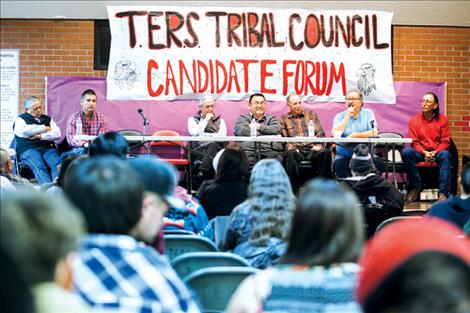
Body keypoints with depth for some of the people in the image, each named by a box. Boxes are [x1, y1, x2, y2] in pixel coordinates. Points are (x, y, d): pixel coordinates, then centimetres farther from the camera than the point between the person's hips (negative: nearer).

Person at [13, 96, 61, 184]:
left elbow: (57, 134, 10)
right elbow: (23, 131, -7)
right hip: (28, 149, -3)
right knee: (39, 167, -35)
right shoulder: (20, 119, 15)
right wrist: (44, 128, 3)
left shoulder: (47, 119, 24)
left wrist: (40, 136, -6)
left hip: (48, 148, 3)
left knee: (58, 165, -31)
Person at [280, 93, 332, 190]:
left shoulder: (311, 114, 22)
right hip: (296, 149, -1)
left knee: (326, 152, -31)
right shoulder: (283, 119, 17)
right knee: (290, 154, -38)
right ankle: (293, 188, -37)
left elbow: (320, 133, 14)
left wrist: (319, 145, -6)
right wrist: (291, 147, -13)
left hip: (312, 149, 1)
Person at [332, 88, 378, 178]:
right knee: (338, 163, -31)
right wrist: (348, 115, -11)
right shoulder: (340, 116, 6)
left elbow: (374, 132, -9)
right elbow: (336, 134, -12)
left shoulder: (368, 113, 6)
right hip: (344, 154, 0)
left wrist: (354, 136, -15)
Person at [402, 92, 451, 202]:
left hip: (437, 152, -1)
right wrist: (424, 152, -21)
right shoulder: (414, 120, 1)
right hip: (420, 152, 1)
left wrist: (434, 152, -20)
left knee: (445, 154, -36)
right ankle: (416, 186, -15)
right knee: (406, 152, -30)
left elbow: (445, 141, -1)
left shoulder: (443, 120, 1)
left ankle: (442, 193, -37)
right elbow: (414, 142, -1)